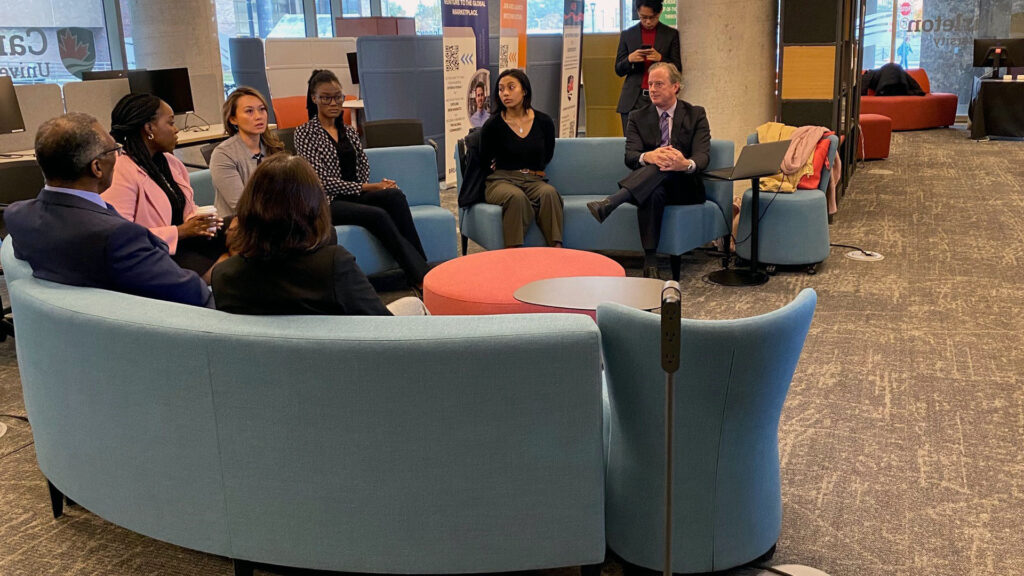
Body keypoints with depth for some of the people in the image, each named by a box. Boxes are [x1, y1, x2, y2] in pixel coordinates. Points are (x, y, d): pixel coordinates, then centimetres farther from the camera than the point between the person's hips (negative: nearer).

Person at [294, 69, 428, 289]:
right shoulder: (305, 133, 0)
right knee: (378, 215, -32)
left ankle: (420, 270, -32)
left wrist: (378, 185, -9)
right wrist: (366, 188, -13)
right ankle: (420, 275, -34)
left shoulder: (348, 132, 19)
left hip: (356, 196, 5)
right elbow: (322, 180, -9)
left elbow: (363, 167, 15)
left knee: (394, 195, -27)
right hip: (328, 203, -5)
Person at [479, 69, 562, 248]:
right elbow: (485, 159, 11)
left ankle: (556, 251, -35)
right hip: (501, 180, -2)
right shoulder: (493, 125, -4)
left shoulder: (544, 122, 4)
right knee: (517, 197, -36)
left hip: (533, 180, 2)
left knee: (549, 193, -32)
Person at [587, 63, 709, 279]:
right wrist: (648, 157, -32)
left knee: (665, 167, -36)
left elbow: (703, 156, -8)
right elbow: (630, 157, -5)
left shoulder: (695, 115, 8)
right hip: (651, 186, 1)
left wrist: (686, 164, -34)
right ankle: (650, 261, -43)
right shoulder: (638, 117, 11)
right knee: (653, 193, -38)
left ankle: (610, 203, -52)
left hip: (684, 187, 0)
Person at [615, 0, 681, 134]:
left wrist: (660, 58, -14)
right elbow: (618, 70, 12)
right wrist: (630, 59, -9)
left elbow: (677, 69, 5)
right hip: (632, 101, 1)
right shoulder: (627, 35, 12)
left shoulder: (671, 34, 8)